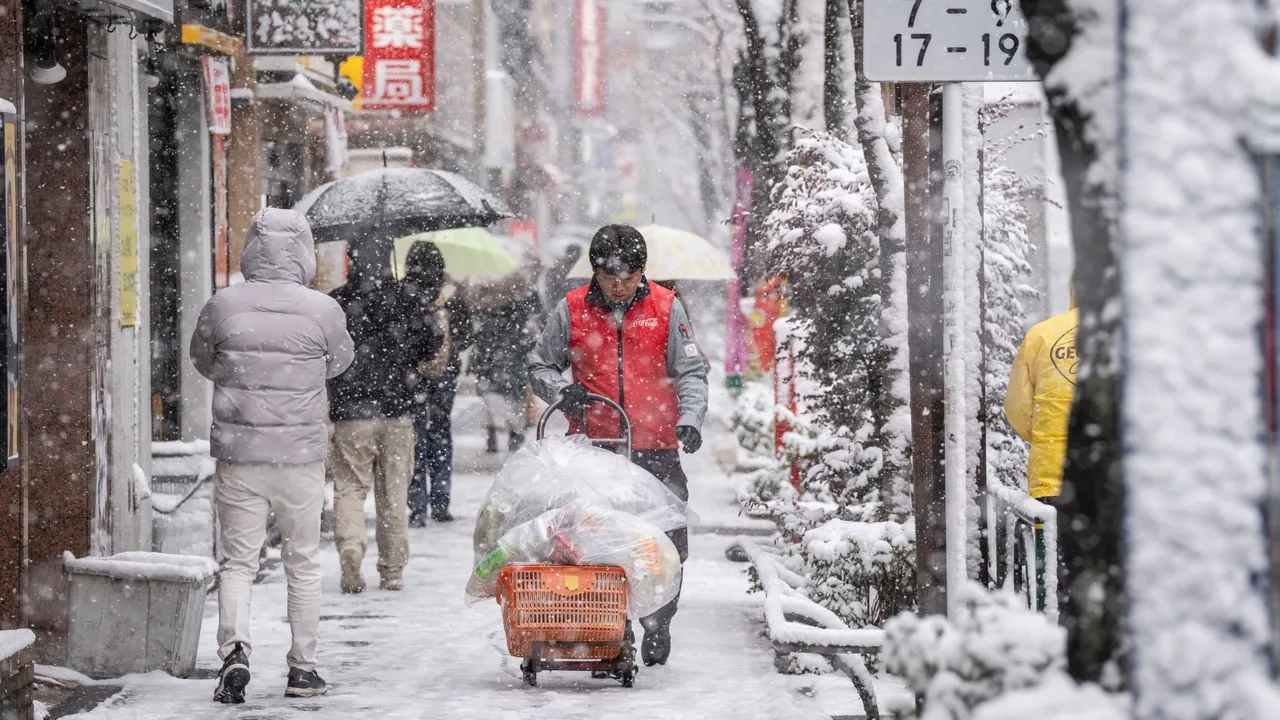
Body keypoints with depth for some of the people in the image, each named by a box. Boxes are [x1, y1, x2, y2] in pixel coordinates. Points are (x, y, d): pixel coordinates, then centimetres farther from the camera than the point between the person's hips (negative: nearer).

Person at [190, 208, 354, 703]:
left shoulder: (223, 306, -6)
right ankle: (302, 668, 18)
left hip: (238, 455, 0)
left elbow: (202, 361, 11)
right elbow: (339, 362, 10)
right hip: (302, 455, 0)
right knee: (303, 563, 14)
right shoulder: (322, 310, -8)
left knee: (238, 561, 8)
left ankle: (234, 649, -13)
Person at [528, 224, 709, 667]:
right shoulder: (572, 310, 5)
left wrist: (689, 419, -9)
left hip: (656, 448, 0)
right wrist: (561, 392, -6)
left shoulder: (666, 308, 5)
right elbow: (540, 365, 15)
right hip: (594, 446, 0)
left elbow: (690, 373, 8)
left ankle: (657, 628, 14)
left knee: (666, 545, -2)